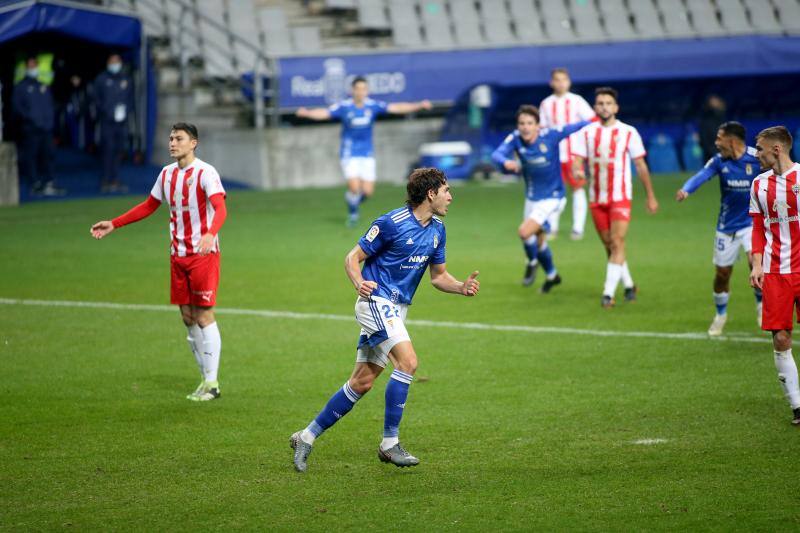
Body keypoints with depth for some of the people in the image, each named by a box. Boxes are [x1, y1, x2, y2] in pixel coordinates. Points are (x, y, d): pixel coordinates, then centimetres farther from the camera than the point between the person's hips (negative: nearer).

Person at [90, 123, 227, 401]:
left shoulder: (205, 173, -12)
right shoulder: (167, 174, 10)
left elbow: (220, 209, -25)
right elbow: (149, 206, 24)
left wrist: (210, 234, -44)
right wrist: (113, 224, 21)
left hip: (203, 254, -7)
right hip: (178, 254, 7)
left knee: (203, 316, -8)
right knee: (187, 318, 7)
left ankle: (212, 383, -4)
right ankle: (206, 379, 16)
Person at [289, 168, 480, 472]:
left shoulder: (437, 230, 9)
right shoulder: (392, 223, -14)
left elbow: (439, 276, 18)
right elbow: (353, 258, -9)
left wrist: (462, 287, -2)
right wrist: (359, 283, -29)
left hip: (396, 310, 8)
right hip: (376, 301, -8)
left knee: (361, 383, 6)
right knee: (408, 361, -23)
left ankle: (307, 437, 15)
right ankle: (390, 444, -15)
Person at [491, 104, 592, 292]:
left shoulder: (551, 135, -22)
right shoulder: (515, 138, -15)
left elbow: (577, 126, -12)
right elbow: (497, 154, -31)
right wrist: (506, 162, -52)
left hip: (551, 197, -5)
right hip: (532, 197, 5)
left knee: (525, 232, -22)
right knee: (539, 241, 19)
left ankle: (532, 262, 9)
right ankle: (552, 275, 45)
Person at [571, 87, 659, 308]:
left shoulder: (628, 132, -3)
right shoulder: (586, 132, 3)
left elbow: (641, 166, 2)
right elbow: (577, 161, -2)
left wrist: (651, 196, 3)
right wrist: (577, 171, -27)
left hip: (620, 197, -3)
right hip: (597, 198, 3)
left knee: (617, 243, -15)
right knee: (609, 246, 10)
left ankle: (608, 293, -18)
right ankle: (629, 286, 28)